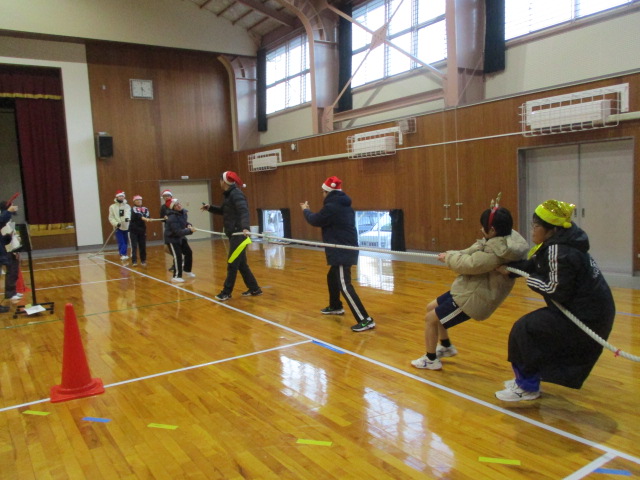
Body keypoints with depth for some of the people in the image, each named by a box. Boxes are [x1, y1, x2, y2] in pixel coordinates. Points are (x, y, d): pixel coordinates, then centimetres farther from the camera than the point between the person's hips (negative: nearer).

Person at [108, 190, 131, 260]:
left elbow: (128, 212, -17)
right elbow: (111, 218, 0)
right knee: (121, 242, -10)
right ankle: (123, 254, -13)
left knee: (125, 242, 10)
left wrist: (127, 217, -40)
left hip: (126, 227, 2)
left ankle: (124, 254, 23)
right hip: (118, 228, -2)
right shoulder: (112, 207, 4)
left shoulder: (127, 206, 5)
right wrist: (116, 223, -18)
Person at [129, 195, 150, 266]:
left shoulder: (145, 209, 7)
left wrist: (146, 219, -32)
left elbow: (147, 216, -9)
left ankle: (143, 260, 13)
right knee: (134, 246, -6)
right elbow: (137, 215, -24)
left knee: (143, 246, 4)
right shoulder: (133, 209, -3)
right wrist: (143, 218, -41)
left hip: (142, 230, 3)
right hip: (133, 230, -3)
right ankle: (134, 261, -6)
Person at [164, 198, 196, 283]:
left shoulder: (184, 212, -5)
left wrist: (189, 225, -7)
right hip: (172, 238, -9)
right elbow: (178, 232, -34)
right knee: (178, 256, -14)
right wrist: (189, 230, -33)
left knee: (189, 253, 13)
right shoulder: (172, 218, -30)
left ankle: (187, 270, 33)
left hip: (181, 237, 9)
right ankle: (176, 276, -5)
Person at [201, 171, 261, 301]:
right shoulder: (229, 194, 16)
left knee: (232, 264, -2)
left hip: (238, 234, -10)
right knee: (241, 264, 13)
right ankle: (254, 289, 20)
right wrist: (210, 208, 17)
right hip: (233, 234, 10)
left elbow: (244, 211, -29)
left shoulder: (236, 194, -14)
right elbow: (223, 211, 32)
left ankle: (226, 292, 6)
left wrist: (245, 227, -44)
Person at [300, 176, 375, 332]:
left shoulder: (331, 207, -17)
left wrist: (306, 210, 19)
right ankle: (335, 307, 47)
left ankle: (365, 320, -17)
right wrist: (309, 211, 23)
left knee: (344, 285, -13)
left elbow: (315, 220, -1)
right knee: (332, 277, 28)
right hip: (346, 250, 10)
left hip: (341, 252, -10)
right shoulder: (344, 205, 12)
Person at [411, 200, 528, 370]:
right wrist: (453, 254, -10)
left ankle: (431, 360, 21)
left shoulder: (497, 251, -30)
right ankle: (446, 346, 40)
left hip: (473, 298, -10)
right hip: (471, 291, 10)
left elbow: (470, 264, -28)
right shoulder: (505, 239, 0)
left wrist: (448, 257, -9)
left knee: (430, 319, 2)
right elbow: (476, 253, 5)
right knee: (431, 308, 21)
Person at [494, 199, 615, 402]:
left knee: (524, 330, -8)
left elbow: (558, 292, -25)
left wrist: (532, 281, -11)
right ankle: (527, 378, 32)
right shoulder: (556, 245, 5)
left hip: (586, 318, -10)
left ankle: (527, 387, 7)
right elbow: (533, 265, 11)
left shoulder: (558, 251, -24)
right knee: (534, 325, 19)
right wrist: (509, 268, 1)